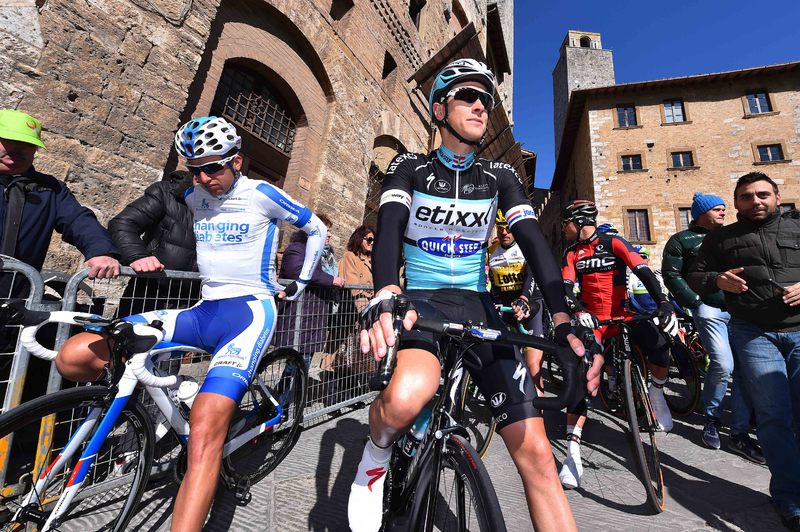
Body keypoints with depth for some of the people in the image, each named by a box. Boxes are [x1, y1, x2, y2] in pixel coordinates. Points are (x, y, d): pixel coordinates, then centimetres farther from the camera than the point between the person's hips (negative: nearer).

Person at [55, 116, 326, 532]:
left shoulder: (260, 194, -2)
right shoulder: (194, 197, 14)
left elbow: (316, 230, 6)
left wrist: (300, 284, 10)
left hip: (248, 310, -6)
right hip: (204, 310, 7)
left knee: (204, 431, -24)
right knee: (73, 358, -9)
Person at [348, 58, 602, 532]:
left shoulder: (500, 176, 9)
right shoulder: (409, 167, 3)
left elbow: (535, 243, -4)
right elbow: (389, 227, -16)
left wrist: (565, 324, -20)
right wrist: (386, 297, -37)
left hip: (478, 307, 3)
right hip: (421, 301, -2)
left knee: (534, 451, -7)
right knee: (405, 398, -35)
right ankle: (377, 454, 1)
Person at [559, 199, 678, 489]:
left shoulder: (613, 243, -2)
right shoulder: (571, 253, 5)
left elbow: (643, 272, -13)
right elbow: (566, 288, -7)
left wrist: (664, 304, -26)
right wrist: (580, 312, -25)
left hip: (622, 313, -1)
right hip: (592, 319, 1)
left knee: (659, 345, -28)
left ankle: (657, 392, 9)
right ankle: (573, 451, -6)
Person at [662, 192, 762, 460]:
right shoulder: (681, 241, 4)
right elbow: (672, 275, -3)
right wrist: (695, 301, -11)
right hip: (709, 307, -5)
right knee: (723, 364, -17)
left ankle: (739, 434, 10)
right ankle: (711, 419, 8)